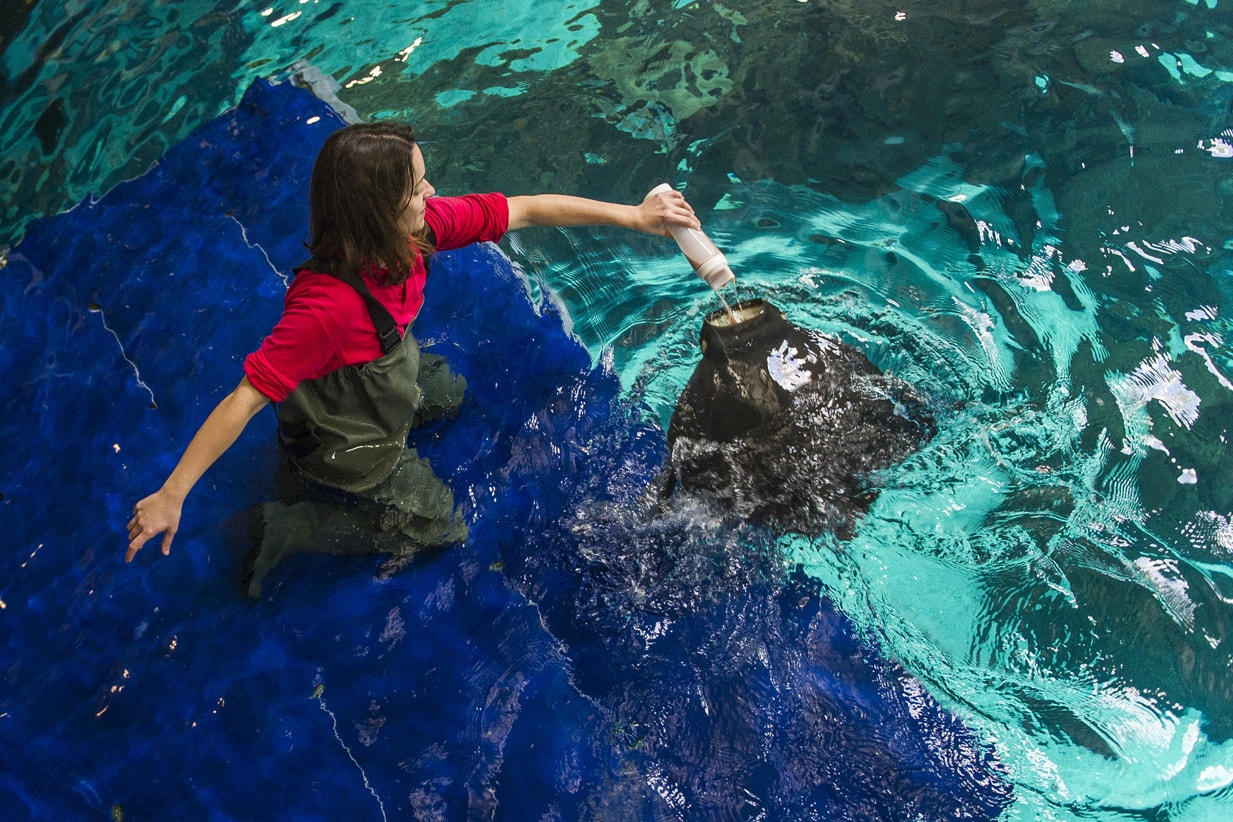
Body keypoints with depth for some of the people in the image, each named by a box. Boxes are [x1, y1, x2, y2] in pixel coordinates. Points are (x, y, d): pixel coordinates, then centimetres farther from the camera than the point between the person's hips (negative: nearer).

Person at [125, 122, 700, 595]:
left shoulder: (418, 226, -22)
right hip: (344, 437, -7)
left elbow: (526, 210, -16)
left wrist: (635, 216, -14)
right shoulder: (329, 302, -43)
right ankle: (289, 527, 10)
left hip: (387, 375, 7)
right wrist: (171, 495, -41)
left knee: (449, 392, 32)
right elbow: (246, 398, -41)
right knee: (438, 525, 7)